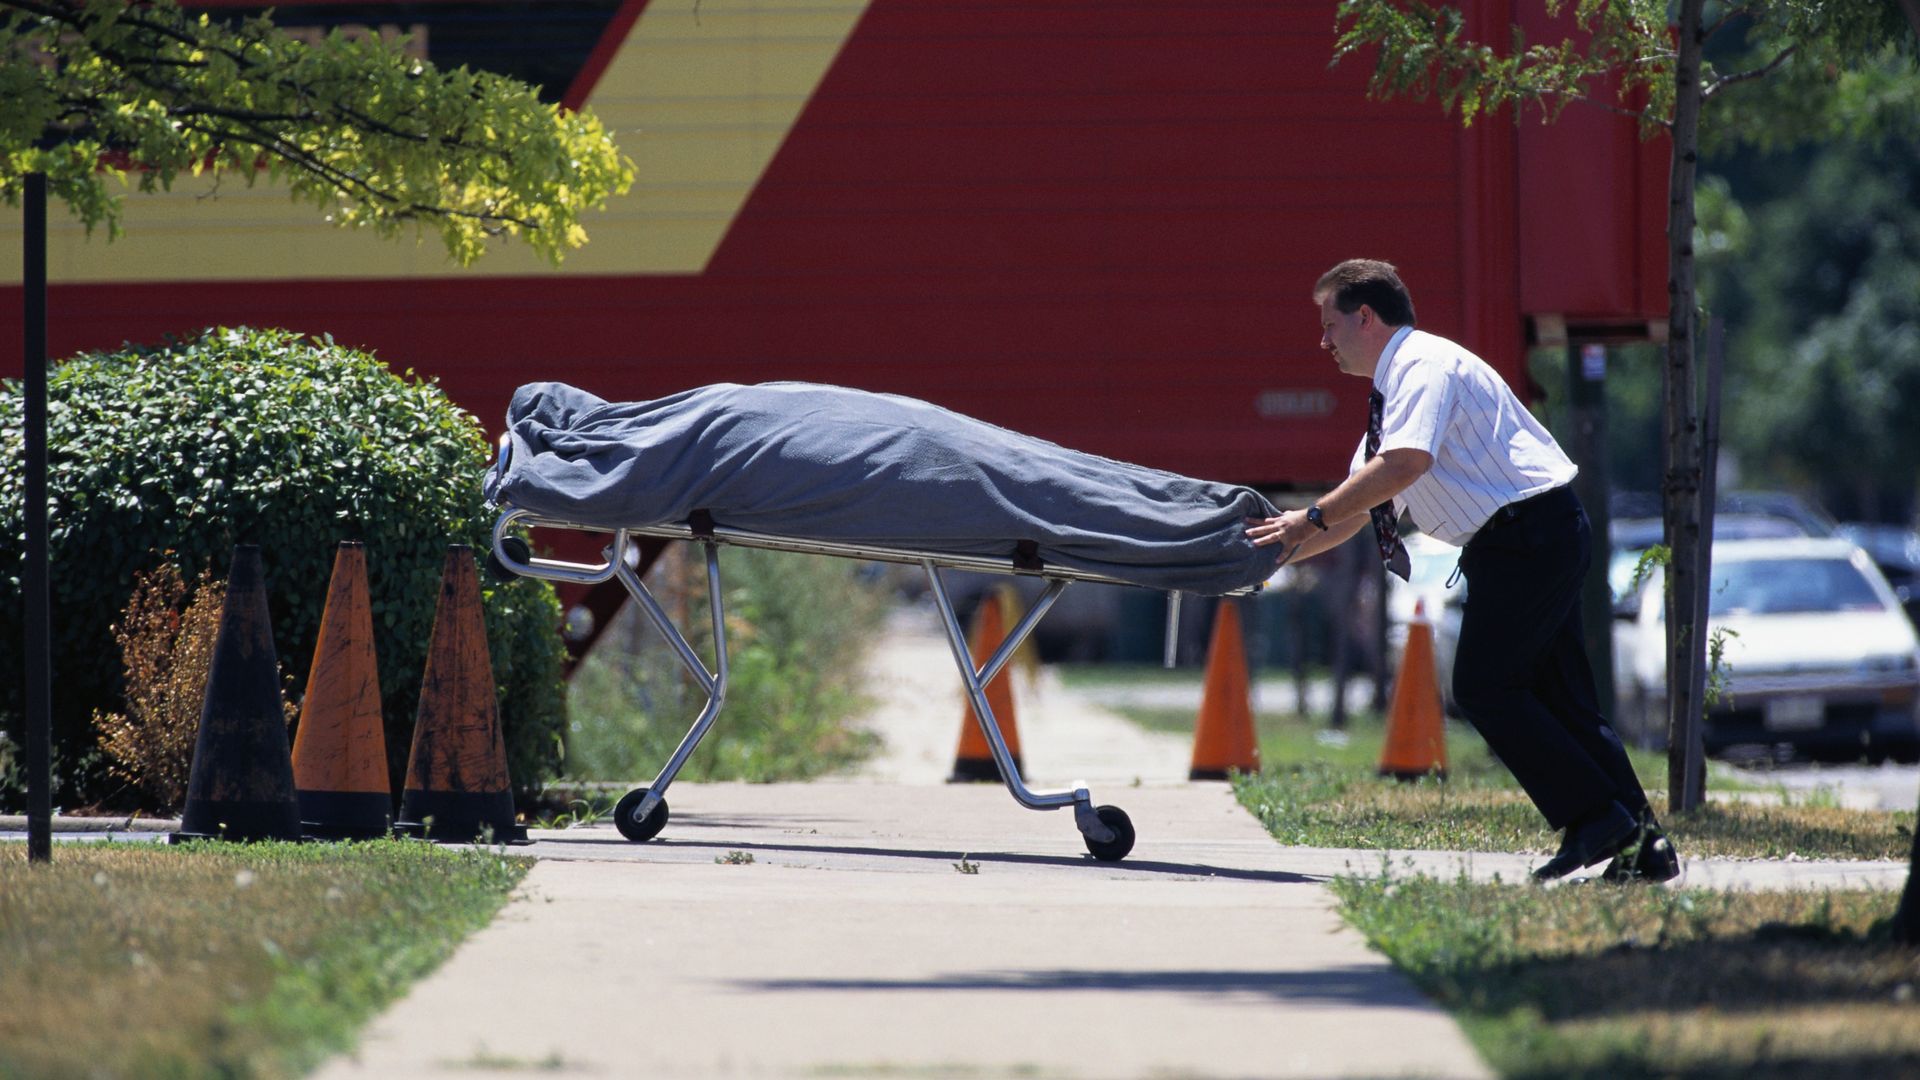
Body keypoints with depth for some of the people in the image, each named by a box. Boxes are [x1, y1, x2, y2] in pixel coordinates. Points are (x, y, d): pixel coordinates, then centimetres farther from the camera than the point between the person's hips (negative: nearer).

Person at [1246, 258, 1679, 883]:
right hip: (1546, 538, 10)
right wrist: (1283, 550, 18)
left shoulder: (1423, 364, -11)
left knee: (1485, 687, -10)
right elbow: (1356, 510, 26)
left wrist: (1312, 518, -24)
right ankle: (1641, 844, 4)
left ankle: (1596, 816, -10)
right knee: (1559, 695, 7)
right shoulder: (1395, 389, 21)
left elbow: (1407, 461, -28)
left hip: (1528, 532, -10)